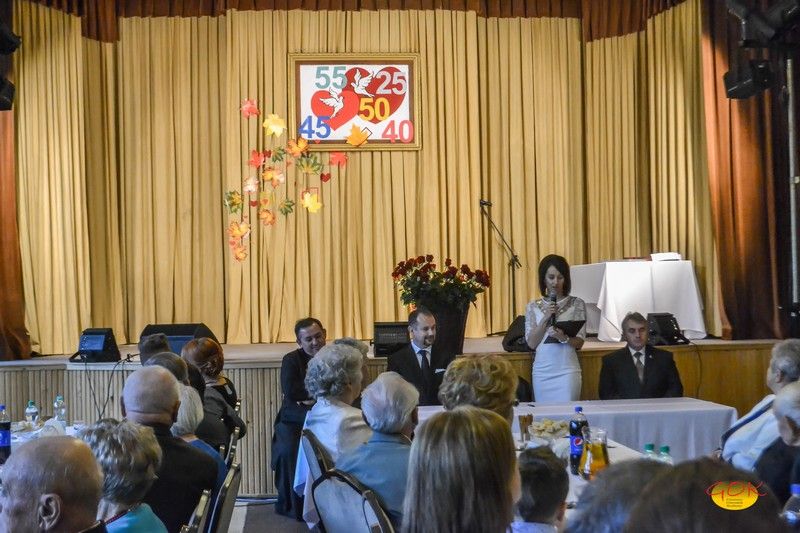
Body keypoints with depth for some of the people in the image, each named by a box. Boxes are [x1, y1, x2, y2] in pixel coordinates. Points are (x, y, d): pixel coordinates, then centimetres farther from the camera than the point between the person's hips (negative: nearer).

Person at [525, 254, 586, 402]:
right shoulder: (533, 307, 7)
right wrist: (545, 318, -11)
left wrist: (564, 338, -22)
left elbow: (579, 342, -1)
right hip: (542, 371, 2)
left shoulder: (576, 304, 2)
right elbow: (531, 343, 0)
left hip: (567, 371, -2)